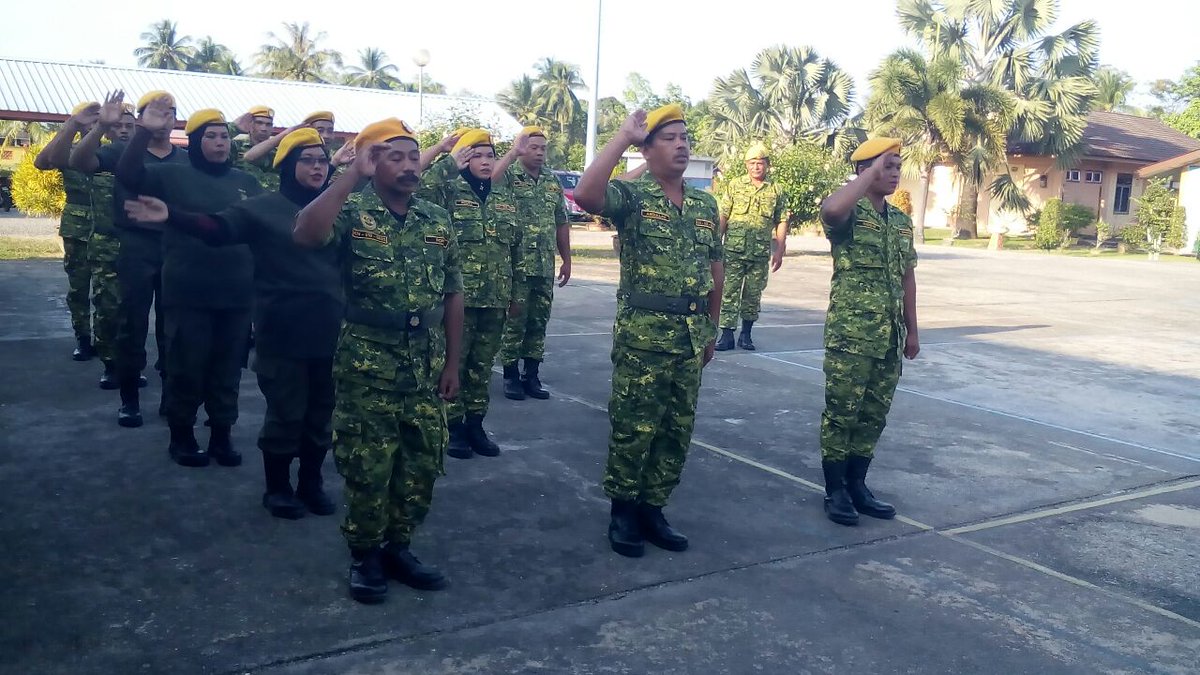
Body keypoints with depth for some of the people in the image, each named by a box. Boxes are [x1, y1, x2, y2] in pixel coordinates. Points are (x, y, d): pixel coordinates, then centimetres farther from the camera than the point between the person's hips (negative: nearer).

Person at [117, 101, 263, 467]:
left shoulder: (247, 181, 10)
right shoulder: (174, 175, 1)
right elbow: (128, 175, -12)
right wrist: (145, 131, -24)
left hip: (237, 294, 3)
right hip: (188, 294, -3)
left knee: (228, 369, 12)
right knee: (186, 368, 5)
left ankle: (222, 435, 25)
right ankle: (181, 436, 22)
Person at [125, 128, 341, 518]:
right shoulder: (264, 208, -2)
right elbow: (216, 228, -15)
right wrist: (171, 216, -30)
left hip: (329, 333, 4)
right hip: (283, 334, -4)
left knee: (320, 414, 14)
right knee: (285, 415, 5)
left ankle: (311, 483, 31)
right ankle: (277, 488, 24)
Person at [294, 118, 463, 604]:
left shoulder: (438, 221, 6)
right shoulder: (352, 213, -7)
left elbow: (453, 296, 9)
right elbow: (306, 235, -30)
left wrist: (452, 363, 5)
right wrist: (354, 174, -27)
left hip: (426, 369, 4)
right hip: (367, 368, -4)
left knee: (421, 466, 11)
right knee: (367, 467, 4)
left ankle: (398, 547, 29)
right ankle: (365, 555, 23)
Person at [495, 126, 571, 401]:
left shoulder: (553, 181, 12)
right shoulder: (509, 175, -5)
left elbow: (561, 224, 16)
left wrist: (566, 261, 14)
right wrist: (513, 151, -26)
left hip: (545, 267, 5)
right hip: (516, 265, -5)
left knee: (538, 322, 10)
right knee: (514, 321, 2)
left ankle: (532, 375, 20)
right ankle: (511, 376, 13)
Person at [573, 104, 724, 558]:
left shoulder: (706, 205, 11)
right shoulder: (631, 195, -6)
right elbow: (585, 195, -28)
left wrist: (711, 328, 16)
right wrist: (623, 136, -23)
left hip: (690, 335, 6)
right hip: (643, 334, -6)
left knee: (677, 431, 12)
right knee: (633, 428, 2)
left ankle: (652, 509, 26)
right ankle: (623, 512, 18)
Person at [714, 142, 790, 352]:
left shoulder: (776, 191, 7)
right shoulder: (734, 185, 4)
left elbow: (781, 223, 8)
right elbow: (723, 217, 3)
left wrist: (780, 252, 2)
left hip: (761, 253, 2)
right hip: (734, 250, -1)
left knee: (753, 295, 9)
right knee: (730, 292, -3)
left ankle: (746, 334, 20)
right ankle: (727, 335, 0)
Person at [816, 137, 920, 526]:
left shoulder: (902, 221, 14)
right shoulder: (850, 214, -8)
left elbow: (907, 278, 19)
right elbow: (829, 209, -34)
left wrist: (911, 330, 17)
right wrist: (872, 173, -21)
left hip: (889, 336, 7)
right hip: (850, 334, -7)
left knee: (873, 415, 13)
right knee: (841, 413, 1)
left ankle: (856, 485, 24)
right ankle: (835, 491, 12)